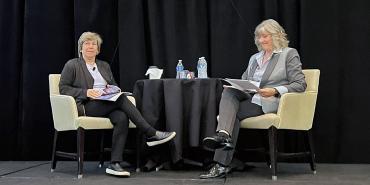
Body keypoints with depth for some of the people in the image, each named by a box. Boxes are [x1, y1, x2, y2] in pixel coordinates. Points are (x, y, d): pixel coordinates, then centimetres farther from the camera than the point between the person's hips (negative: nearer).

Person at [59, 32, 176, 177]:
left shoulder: (104, 66, 26)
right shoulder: (72, 65, 10)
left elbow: (114, 86, 27)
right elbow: (63, 88, 1)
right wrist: (86, 92, -13)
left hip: (107, 104, 5)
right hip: (85, 106, -5)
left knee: (122, 117, -32)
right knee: (121, 98, -30)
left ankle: (114, 164, -36)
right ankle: (151, 134, -29)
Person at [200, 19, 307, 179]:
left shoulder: (289, 54, 6)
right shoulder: (254, 58, 26)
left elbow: (300, 85, -3)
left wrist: (275, 91, -18)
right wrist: (233, 85, -3)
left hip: (270, 103, -6)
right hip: (249, 98, 6)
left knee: (232, 112, -24)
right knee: (229, 91, -25)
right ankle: (223, 135, -38)